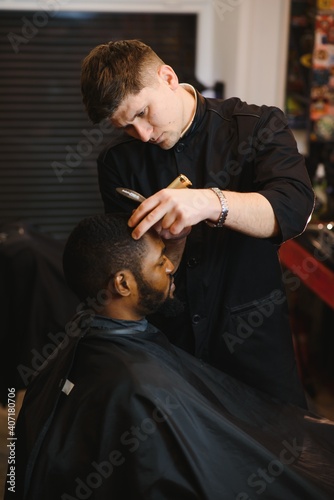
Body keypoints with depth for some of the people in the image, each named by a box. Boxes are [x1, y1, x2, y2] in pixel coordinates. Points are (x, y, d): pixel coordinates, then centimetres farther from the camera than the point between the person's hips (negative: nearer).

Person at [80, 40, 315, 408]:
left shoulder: (260, 126, -6)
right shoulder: (118, 161, 0)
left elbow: (294, 207, -23)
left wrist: (210, 202, -40)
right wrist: (172, 241, -23)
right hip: (165, 343, 2)